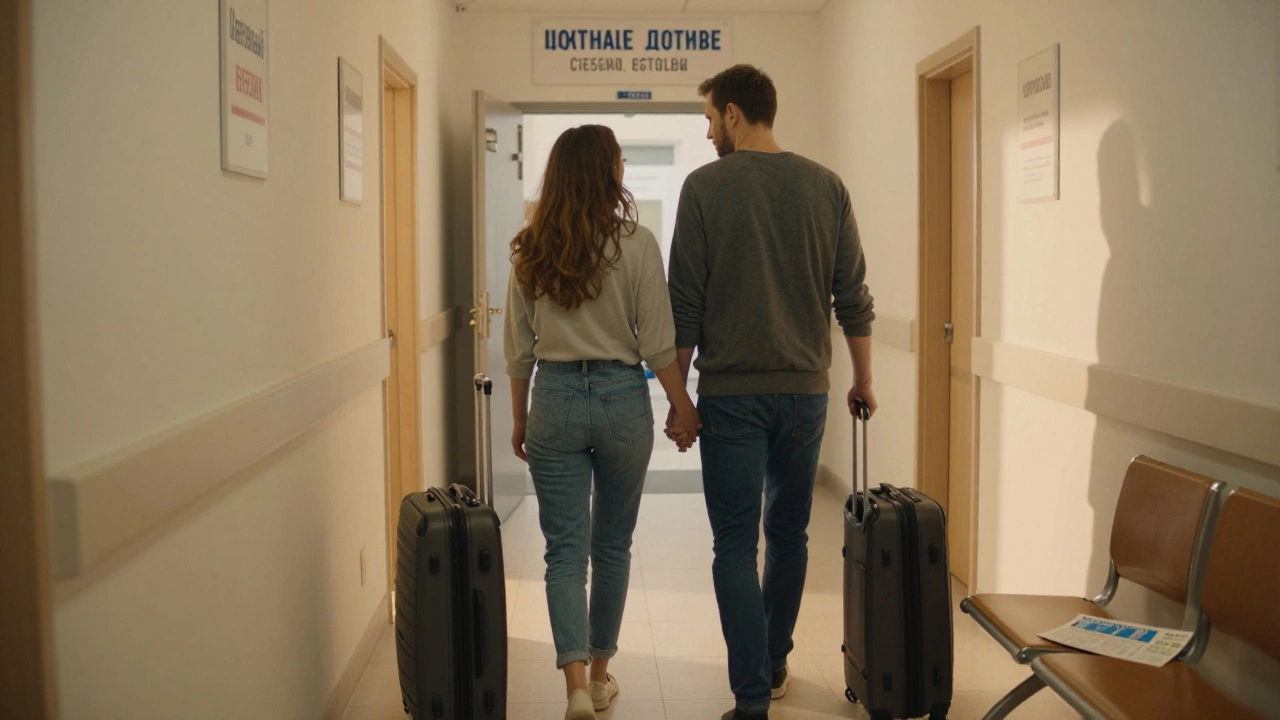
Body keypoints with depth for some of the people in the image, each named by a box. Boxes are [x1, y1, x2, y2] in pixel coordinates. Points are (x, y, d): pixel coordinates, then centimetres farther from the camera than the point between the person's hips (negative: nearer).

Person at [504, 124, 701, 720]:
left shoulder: (529, 252, 1)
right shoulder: (635, 245, -8)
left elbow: (518, 350, 6)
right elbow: (657, 343, -8)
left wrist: (520, 419, 16)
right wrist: (683, 407, 3)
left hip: (555, 401, 1)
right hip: (622, 400, -1)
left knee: (565, 549, 5)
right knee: (612, 545, 14)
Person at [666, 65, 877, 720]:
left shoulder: (707, 186, -5)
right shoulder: (825, 186, 4)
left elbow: (685, 305, -6)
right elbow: (853, 299, 6)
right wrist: (863, 381, 17)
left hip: (731, 394, -4)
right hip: (805, 391, 4)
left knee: (737, 546, 2)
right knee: (789, 536, 19)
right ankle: (773, 667, 35)